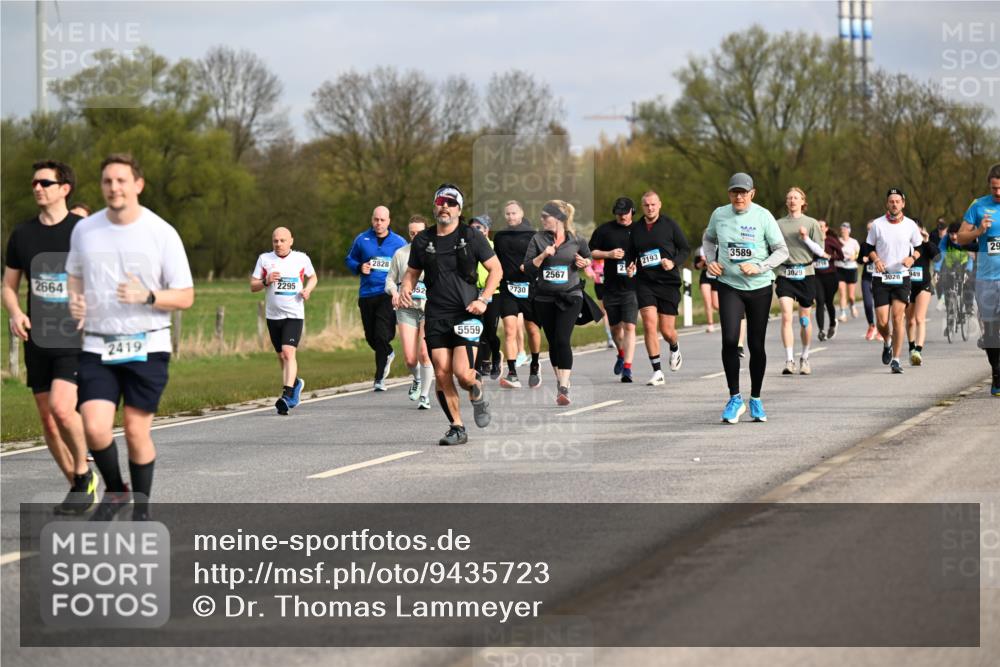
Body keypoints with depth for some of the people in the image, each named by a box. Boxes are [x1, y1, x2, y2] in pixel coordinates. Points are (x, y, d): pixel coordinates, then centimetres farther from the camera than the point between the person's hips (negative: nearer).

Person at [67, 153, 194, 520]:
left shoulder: (162, 234, -6)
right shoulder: (84, 230, 4)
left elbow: (185, 297, -3)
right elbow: (75, 277, 21)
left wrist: (147, 296, -21)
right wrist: (75, 301, -2)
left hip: (147, 347, -2)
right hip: (97, 348, 2)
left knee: (136, 431, 0)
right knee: (95, 428, -12)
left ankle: (141, 509, 20)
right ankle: (114, 491, 15)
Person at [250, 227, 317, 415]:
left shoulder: (302, 259, 3)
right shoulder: (264, 259, 5)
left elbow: (313, 277, 20)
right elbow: (253, 286, 6)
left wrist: (308, 289, -1)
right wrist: (266, 281, -14)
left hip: (294, 315, -3)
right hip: (273, 315, 3)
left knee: (288, 352, -19)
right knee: (281, 355, 13)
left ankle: (287, 395, -25)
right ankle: (295, 383, 40)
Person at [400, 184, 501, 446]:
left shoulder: (472, 237, 0)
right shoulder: (422, 240, 9)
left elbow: (496, 269, 4)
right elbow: (412, 272, 20)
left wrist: (483, 300, -8)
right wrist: (405, 288, -3)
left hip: (466, 314, -3)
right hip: (435, 316, 3)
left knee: (462, 373, -15)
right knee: (442, 375, -3)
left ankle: (478, 394, 20)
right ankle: (457, 428, 9)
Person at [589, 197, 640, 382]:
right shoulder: (604, 230, 5)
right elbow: (591, 252, 9)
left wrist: (637, 266, -11)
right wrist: (609, 254, -8)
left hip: (631, 286, -3)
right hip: (610, 287, 3)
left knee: (629, 327, -13)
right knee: (615, 327, 14)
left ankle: (627, 368, -14)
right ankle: (621, 355, 43)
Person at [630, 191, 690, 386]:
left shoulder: (670, 225, 0)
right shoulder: (636, 229, 9)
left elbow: (685, 248, 4)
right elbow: (631, 254, 20)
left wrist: (674, 262, -13)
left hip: (668, 282, -2)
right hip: (645, 282, 2)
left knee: (666, 331, 2)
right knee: (649, 325, -14)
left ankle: (675, 349, 40)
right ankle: (657, 372, -9)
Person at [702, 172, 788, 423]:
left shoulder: (763, 216, -7)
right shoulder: (719, 215, 1)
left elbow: (782, 251, -2)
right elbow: (708, 238, 21)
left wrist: (759, 267, -16)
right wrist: (711, 260, 3)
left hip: (759, 287, -1)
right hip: (729, 287, 1)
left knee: (756, 345, 5)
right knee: (729, 340, -16)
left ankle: (756, 400, 22)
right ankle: (734, 399, -4)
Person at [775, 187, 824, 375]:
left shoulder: (811, 223, 4)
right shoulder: (779, 224, 8)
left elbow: (820, 251, 1)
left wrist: (806, 238, -12)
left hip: (805, 273, 0)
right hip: (785, 274, 0)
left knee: (805, 318, 7)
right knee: (786, 316, -14)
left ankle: (805, 358, 24)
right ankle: (789, 360, -17)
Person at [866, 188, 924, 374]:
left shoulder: (910, 225, 1)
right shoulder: (877, 224, -1)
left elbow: (919, 247, 13)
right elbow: (869, 247, 10)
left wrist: (912, 258, -8)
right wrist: (876, 260, -10)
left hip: (902, 277, 0)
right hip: (881, 277, 0)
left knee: (898, 317, -11)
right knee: (882, 321, -4)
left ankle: (896, 359, -4)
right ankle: (887, 342, 30)